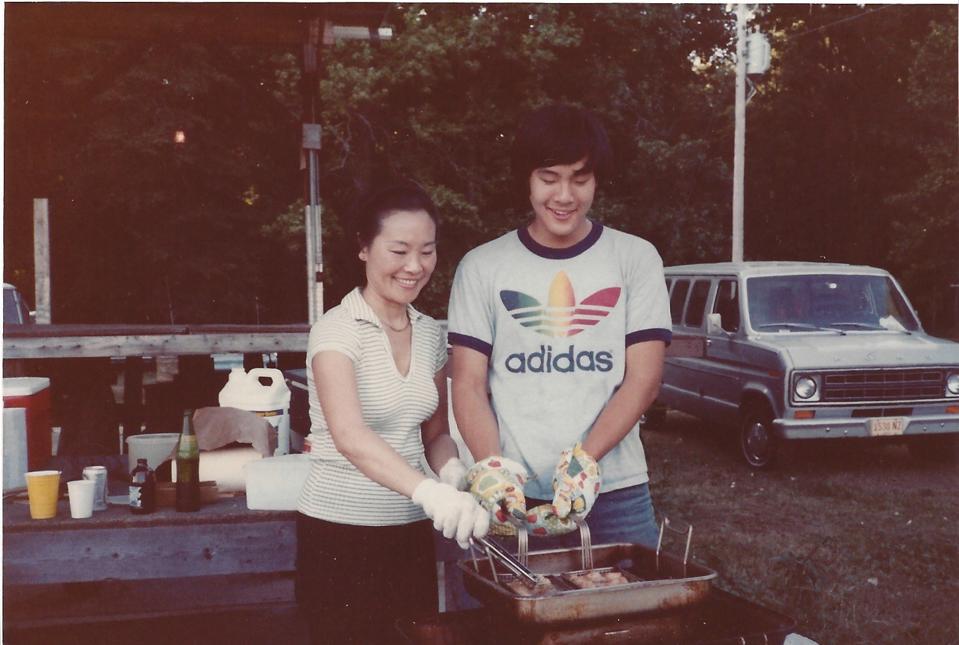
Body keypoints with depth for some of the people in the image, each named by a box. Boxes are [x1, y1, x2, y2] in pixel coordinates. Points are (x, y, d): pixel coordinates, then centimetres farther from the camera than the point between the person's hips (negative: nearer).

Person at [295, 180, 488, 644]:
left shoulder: (431, 334, 6)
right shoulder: (337, 329, -14)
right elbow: (350, 436, -29)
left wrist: (453, 473, -9)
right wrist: (429, 492, -43)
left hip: (411, 534, 6)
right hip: (339, 535, -5)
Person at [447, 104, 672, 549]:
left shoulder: (636, 259, 3)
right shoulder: (482, 268, 4)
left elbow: (644, 379, -2)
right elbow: (468, 385, 2)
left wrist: (585, 459, -15)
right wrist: (491, 467, -15)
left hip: (616, 495, 1)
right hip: (514, 498, 0)